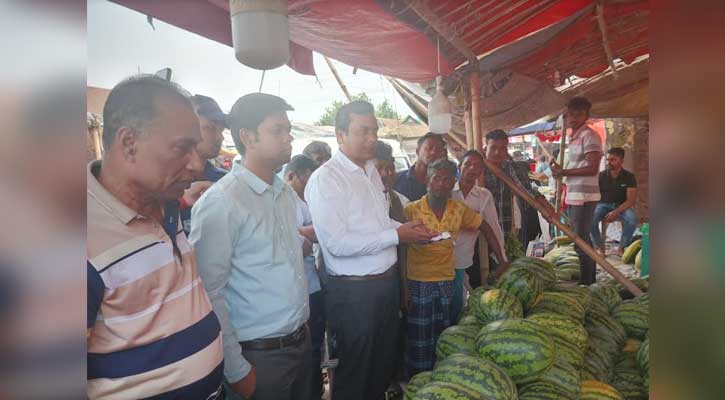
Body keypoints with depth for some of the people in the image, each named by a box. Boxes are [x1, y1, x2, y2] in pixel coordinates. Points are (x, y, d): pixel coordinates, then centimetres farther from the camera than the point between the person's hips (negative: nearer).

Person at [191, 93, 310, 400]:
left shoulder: (287, 193, 5)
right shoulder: (220, 202, -18)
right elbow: (209, 293, -18)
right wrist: (236, 370, -14)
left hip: (302, 340, 7)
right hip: (259, 353, -7)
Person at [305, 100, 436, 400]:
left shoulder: (371, 171, 11)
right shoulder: (325, 178, -16)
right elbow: (337, 243, -23)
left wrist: (409, 229, 0)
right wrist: (396, 236, -19)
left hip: (387, 282, 8)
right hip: (353, 291, -8)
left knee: (384, 364, 22)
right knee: (354, 375, 10)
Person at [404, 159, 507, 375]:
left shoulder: (459, 209, 0)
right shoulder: (412, 211, -11)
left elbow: (485, 229, 13)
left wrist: (502, 262, 11)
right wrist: (404, 289, -13)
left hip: (448, 282, 4)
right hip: (419, 283, -4)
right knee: (420, 342, 6)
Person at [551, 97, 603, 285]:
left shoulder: (590, 136, -10)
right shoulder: (574, 138, 17)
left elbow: (592, 169, -19)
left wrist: (564, 172, -14)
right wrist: (561, 170, 7)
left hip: (584, 197, -10)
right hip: (573, 196, 10)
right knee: (583, 241, 17)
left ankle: (586, 284, 4)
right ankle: (591, 279, 30)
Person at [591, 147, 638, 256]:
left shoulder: (629, 177, -6)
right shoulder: (601, 176, -5)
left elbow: (631, 200, -13)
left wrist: (616, 212, -28)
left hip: (621, 206, 0)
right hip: (603, 204, 0)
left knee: (632, 219, -34)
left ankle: (621, 247, -11)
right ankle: (600, 246, -11)